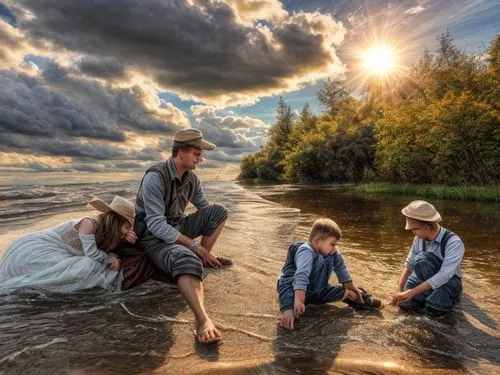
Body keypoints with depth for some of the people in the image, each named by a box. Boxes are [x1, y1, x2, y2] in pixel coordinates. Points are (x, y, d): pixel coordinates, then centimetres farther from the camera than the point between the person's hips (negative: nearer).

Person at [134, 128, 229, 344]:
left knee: (219, 211, -5)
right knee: (186, 259, -39)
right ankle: (202, 320, -51)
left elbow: (204, 207, 14)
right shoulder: (155, 177, -22)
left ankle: (204, 259, 0)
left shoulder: (191, 178, 1)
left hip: (178, 228, 8)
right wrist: (194, 245, -27)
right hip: (155, 237, -8)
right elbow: (156, 225, -27)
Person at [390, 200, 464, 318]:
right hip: (426, 279, 5)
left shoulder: (454, 243, -28)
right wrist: (400, 292, -9)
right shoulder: (420, 238, -11)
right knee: (405, 302, -22)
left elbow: (444, 276, -37)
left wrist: (412, 292, -42)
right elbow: (409, 265, -1)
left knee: (423, 259, -34)